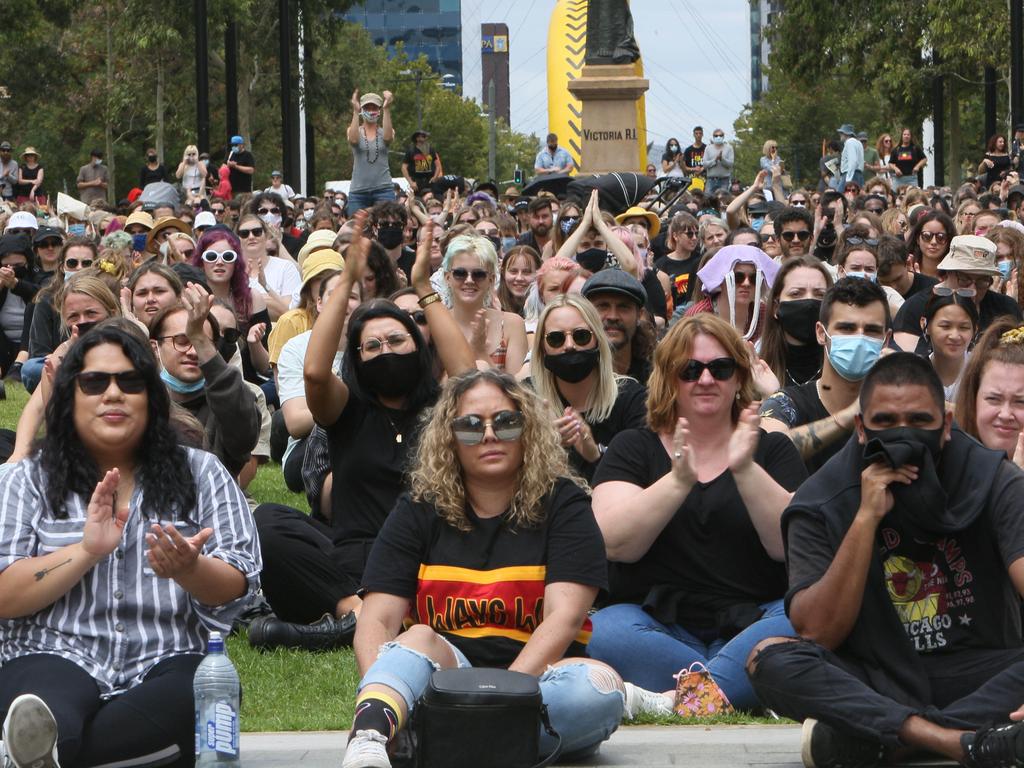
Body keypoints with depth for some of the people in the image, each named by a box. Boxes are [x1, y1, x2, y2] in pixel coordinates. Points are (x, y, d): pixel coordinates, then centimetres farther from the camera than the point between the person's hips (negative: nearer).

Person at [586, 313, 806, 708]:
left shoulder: (772, 450, 14)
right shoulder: (633, 449, 12)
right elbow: (614, 543, -6)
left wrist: (746, 471, -17)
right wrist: (679, 480, -19)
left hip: (753, 624, 1)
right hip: (655, 624, -1)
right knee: (606, 634, -33)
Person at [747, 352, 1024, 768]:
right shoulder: (821, 503, -4)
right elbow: (816, 635, -14)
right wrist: (866, 518, -21)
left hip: (979, 677, 0)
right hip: (879, 683, 0)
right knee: (769, 658, -27)